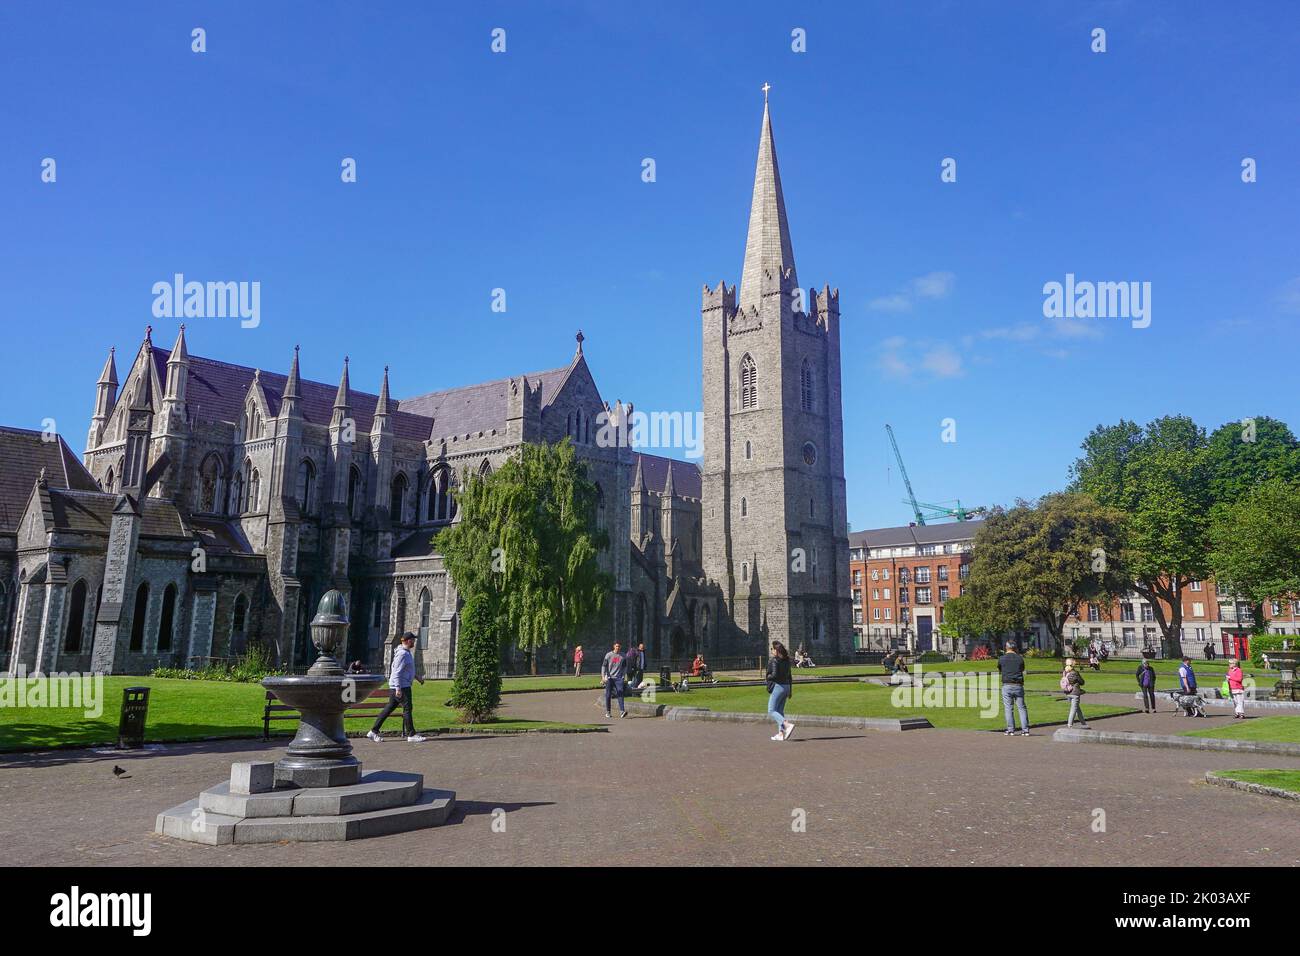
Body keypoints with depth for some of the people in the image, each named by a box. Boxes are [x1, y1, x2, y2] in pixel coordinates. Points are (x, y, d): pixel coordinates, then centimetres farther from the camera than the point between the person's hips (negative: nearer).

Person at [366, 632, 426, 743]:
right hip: (401, 686, -10)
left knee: (389, 708, 11)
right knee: (407, 709, -4)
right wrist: (398, 689, -24)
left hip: (404, 685, 10)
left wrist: (417, 677, 27)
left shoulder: (407, 652, 14)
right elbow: (397, 672, -22)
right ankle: (411, 735, 2)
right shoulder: (402, 654, -18)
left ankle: (374, 731, 15)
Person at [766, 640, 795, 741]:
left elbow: (774, 675, -21)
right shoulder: (786, 660, 12)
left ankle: (788, 724, -21)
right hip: (786, 686, 8)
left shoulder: (773, 660, -12)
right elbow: (789, 677, 15)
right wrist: (790, 691, 20)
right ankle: (781, 733, 11)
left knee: (771, 711, -3)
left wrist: (768, 677, 0)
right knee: (780, 711, 14)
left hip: (778, 686, -8)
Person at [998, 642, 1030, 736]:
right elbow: (1022, 670, 16)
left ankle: (1010, 730, -1)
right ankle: (1025, 730, 4)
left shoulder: (1001, 659, 2)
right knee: (1022, 708, 6)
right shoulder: (1020, 658, 6)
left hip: (1007, 686, -2)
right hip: (1018, 686, 2)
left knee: (1008, 708, 2)